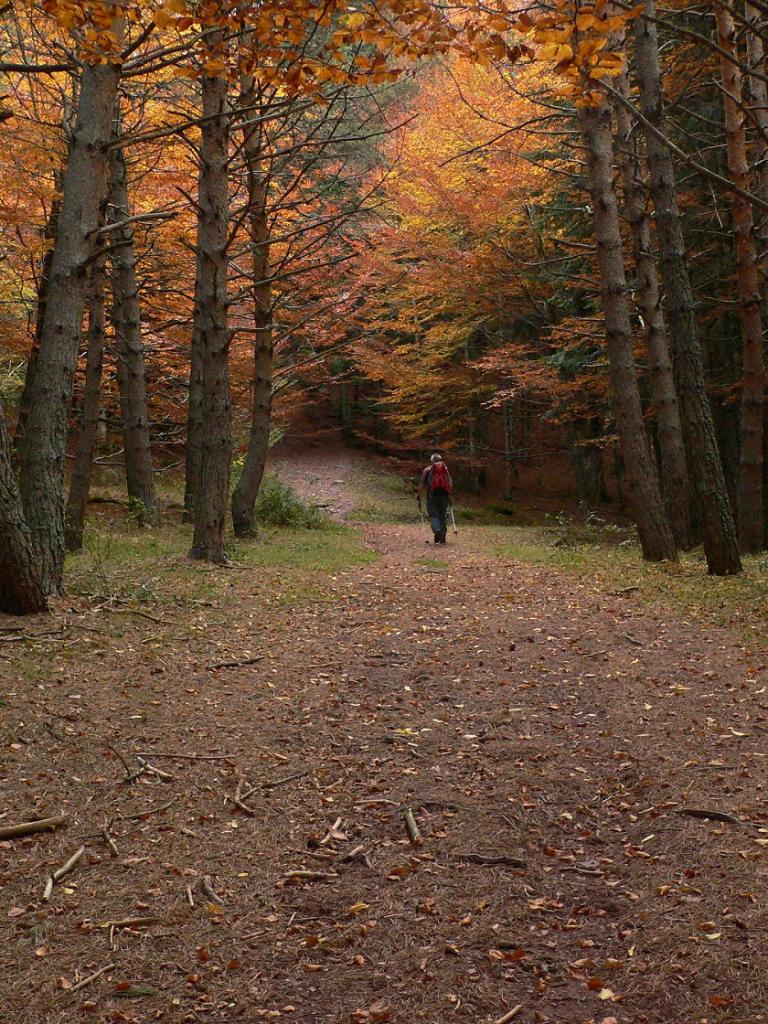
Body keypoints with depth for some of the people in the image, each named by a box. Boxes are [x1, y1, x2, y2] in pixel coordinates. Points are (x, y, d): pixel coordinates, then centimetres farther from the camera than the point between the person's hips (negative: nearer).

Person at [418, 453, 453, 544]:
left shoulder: (427, 470, 5)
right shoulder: (445, 469, 10)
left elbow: (421, 486, 0)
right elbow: (450, 485, 4)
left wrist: (419, 496, 9)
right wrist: (449, 494, 18)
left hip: (432, 496, -2)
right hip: (444, 495, 2)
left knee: (433, 516, -1)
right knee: (443, 516, 10)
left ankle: (437, 532, -26)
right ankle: (442, 539, 11)